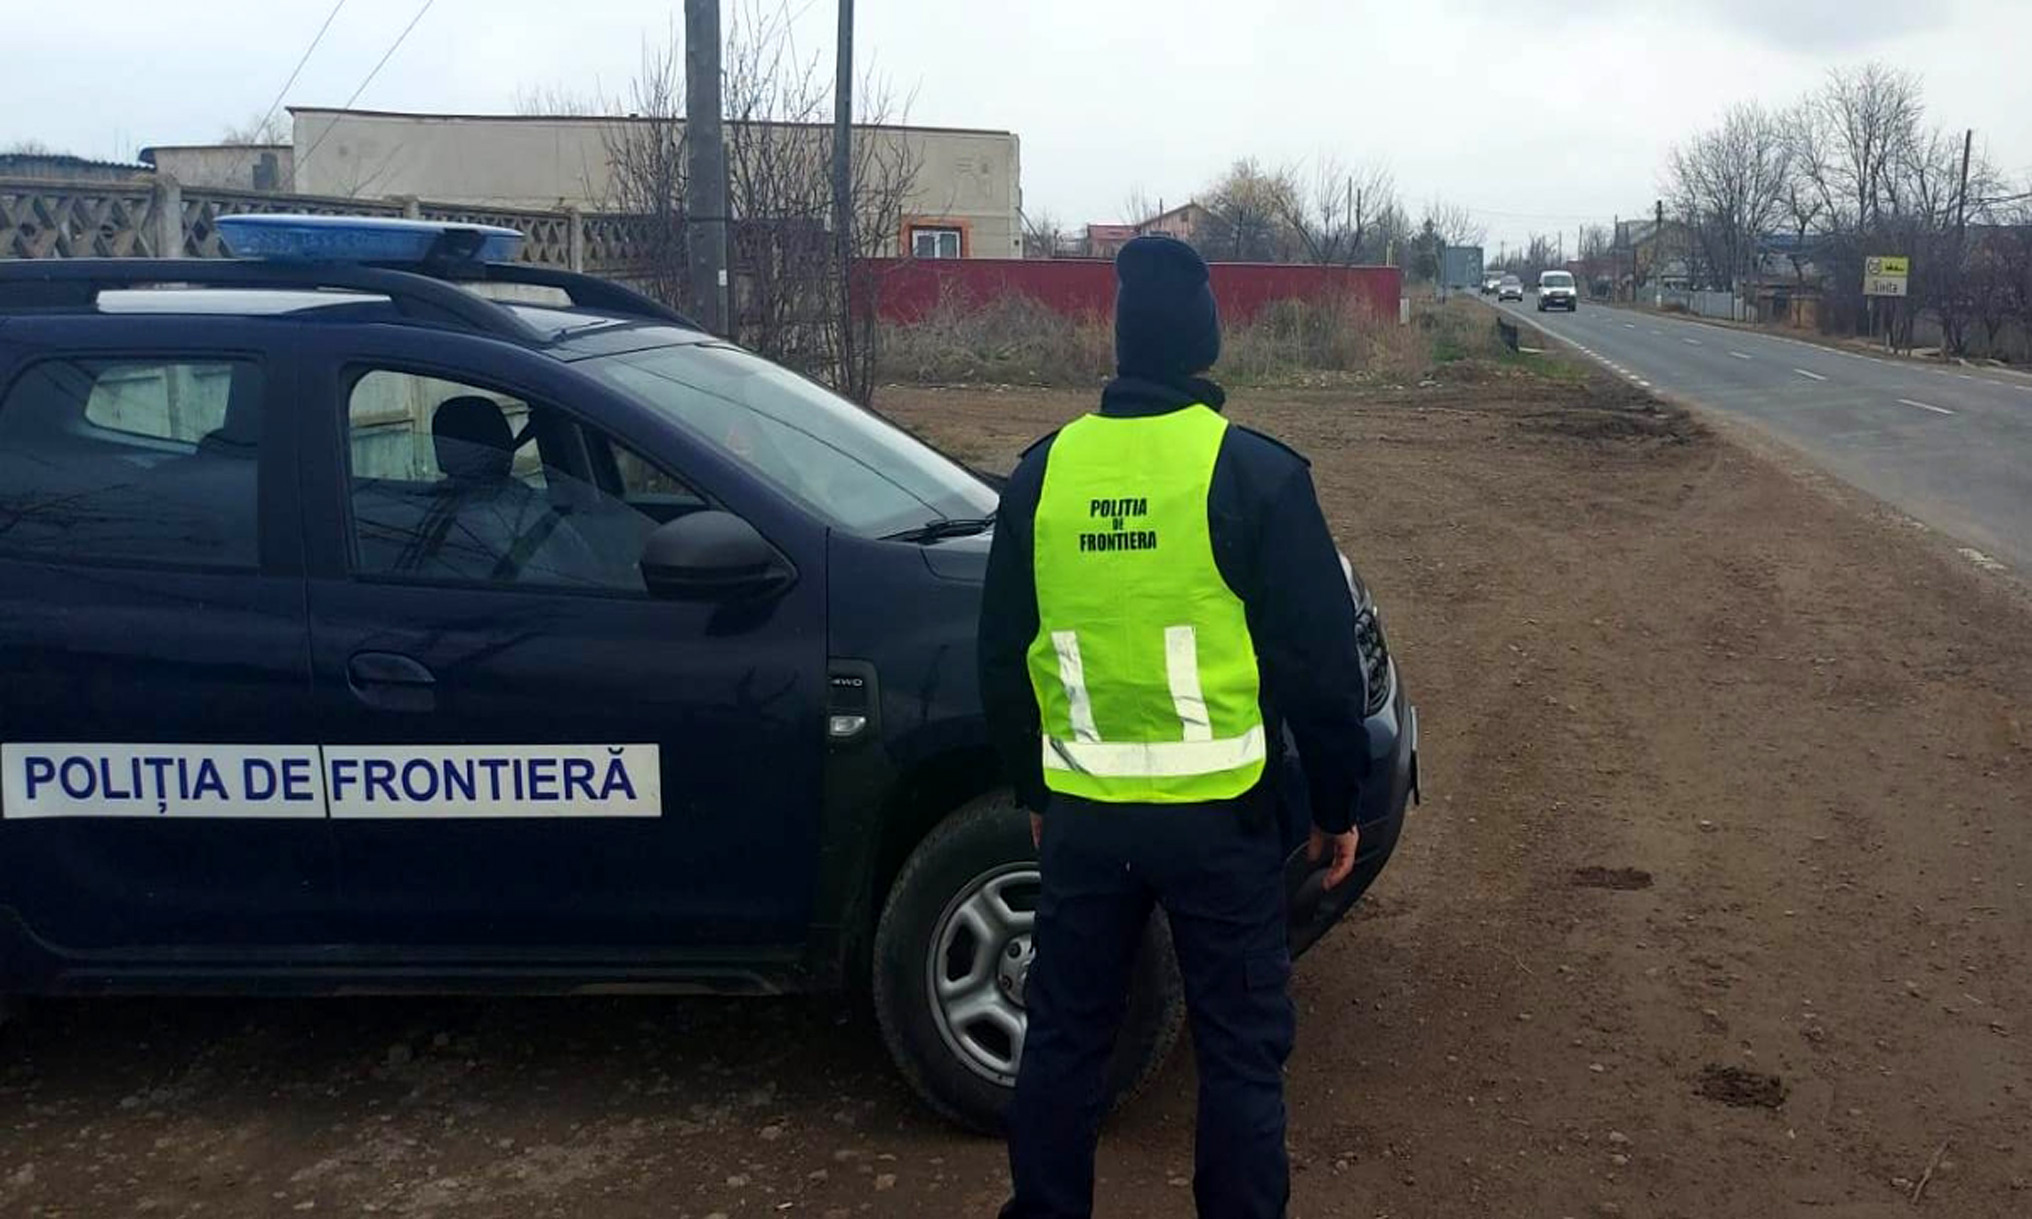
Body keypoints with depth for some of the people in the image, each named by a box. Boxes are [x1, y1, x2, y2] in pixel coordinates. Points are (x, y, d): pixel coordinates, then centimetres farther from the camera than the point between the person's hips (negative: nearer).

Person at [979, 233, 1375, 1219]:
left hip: (1083, 811, 4)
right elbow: (1320, 662, -8)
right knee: (1240, 1047, 11)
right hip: (1219, 812, -3)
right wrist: (1337, 805, 5)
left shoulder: (1043, 470, 1)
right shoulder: (1256, 474, -10)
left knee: (1064, 1033, 18)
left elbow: (1004, 658, 8)